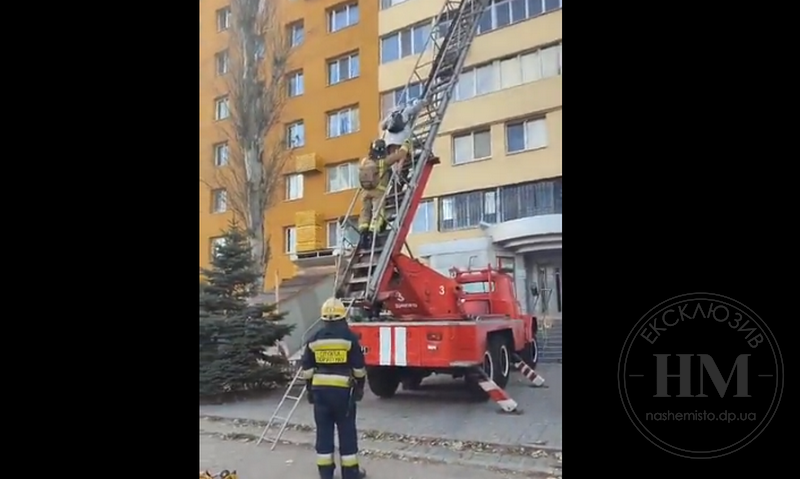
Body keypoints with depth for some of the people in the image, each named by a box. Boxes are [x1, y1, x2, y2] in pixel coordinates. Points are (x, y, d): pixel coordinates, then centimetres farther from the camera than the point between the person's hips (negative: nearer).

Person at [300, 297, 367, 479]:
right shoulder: (349, 337, -6)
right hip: (342, 390, -3)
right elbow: (359, 368, -2)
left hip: (320, 390, 3)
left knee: (324, 430, 9)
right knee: (347, 431, 5)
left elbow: (307, 369, 6)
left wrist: (310, 390, 16)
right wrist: (360, 387, 11)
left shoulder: (314, 339, 3)